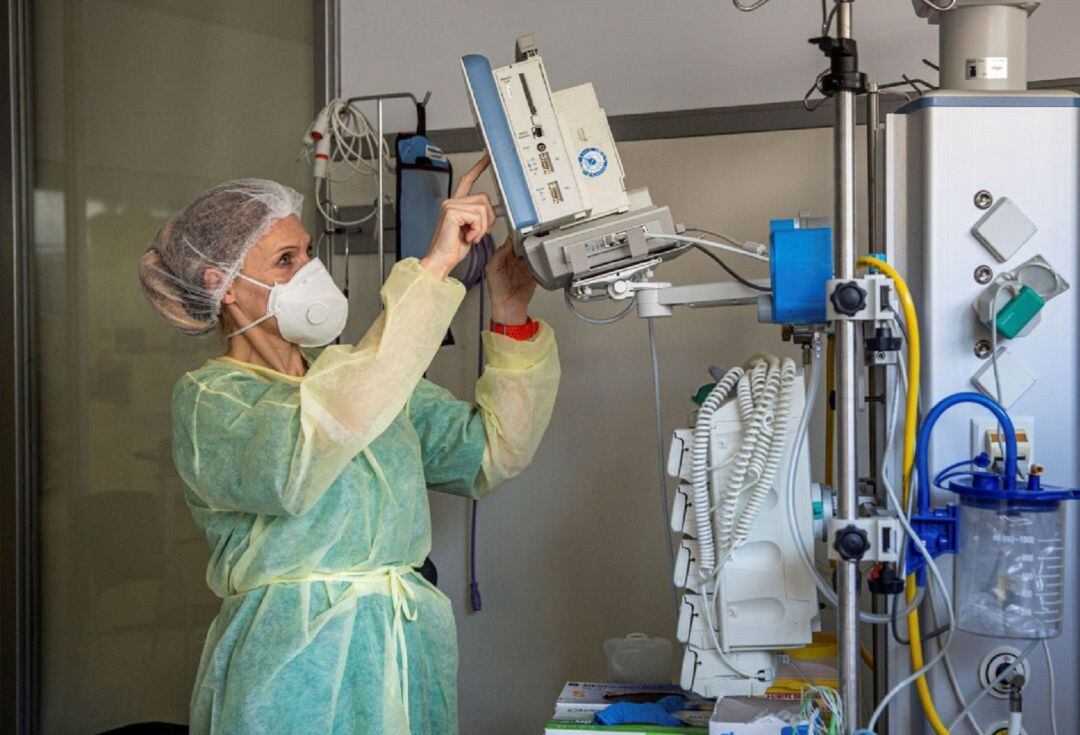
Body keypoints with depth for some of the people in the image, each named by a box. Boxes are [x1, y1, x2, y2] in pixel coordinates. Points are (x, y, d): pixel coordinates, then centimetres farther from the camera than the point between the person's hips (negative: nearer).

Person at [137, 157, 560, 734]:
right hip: (295, 676, -5)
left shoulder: (355, 372, 11)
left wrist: (510, 317, -6)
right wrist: (432, 268, -29)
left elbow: (493, 452, 7)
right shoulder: (207, 400, -8)